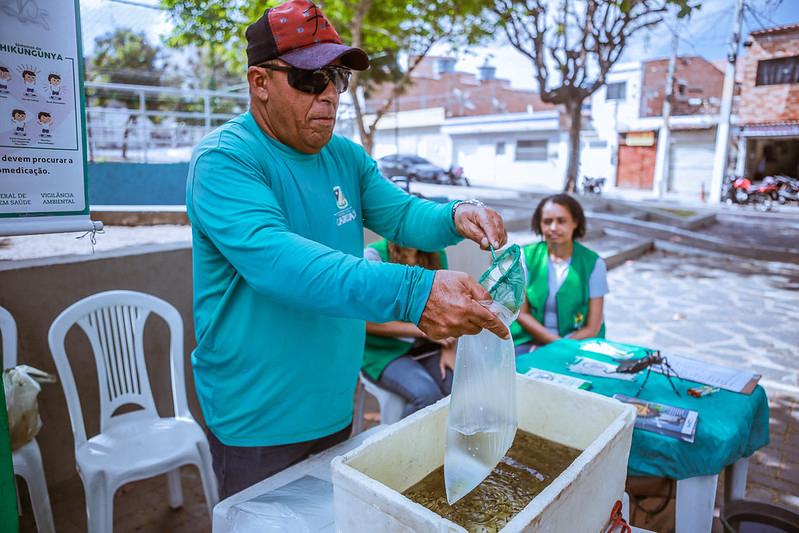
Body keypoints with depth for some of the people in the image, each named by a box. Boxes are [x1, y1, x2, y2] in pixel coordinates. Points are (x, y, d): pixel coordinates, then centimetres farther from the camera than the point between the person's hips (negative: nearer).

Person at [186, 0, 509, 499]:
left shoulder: (347, 156, 4)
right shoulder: (223, 159, -20)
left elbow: (402, 214, 5)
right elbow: (275, 259, -36)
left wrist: (454, 217, -19)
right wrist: (410, 292, -46)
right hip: (258, 422, -6)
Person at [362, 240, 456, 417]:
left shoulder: (437, 254, 3)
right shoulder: (373, 255, -12)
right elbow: (368, 322, -13)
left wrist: (448, 348, -4)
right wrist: (423, 329, -16)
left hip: (426, 346, 4)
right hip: (383, 350, -4)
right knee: (427, 394, -27)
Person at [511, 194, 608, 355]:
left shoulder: (593, 263, -4)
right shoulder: (527, 256, -1)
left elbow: (592, 328, -3)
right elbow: (522, 314, -2)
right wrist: (557, 342, -13)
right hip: (531, 340, 1)